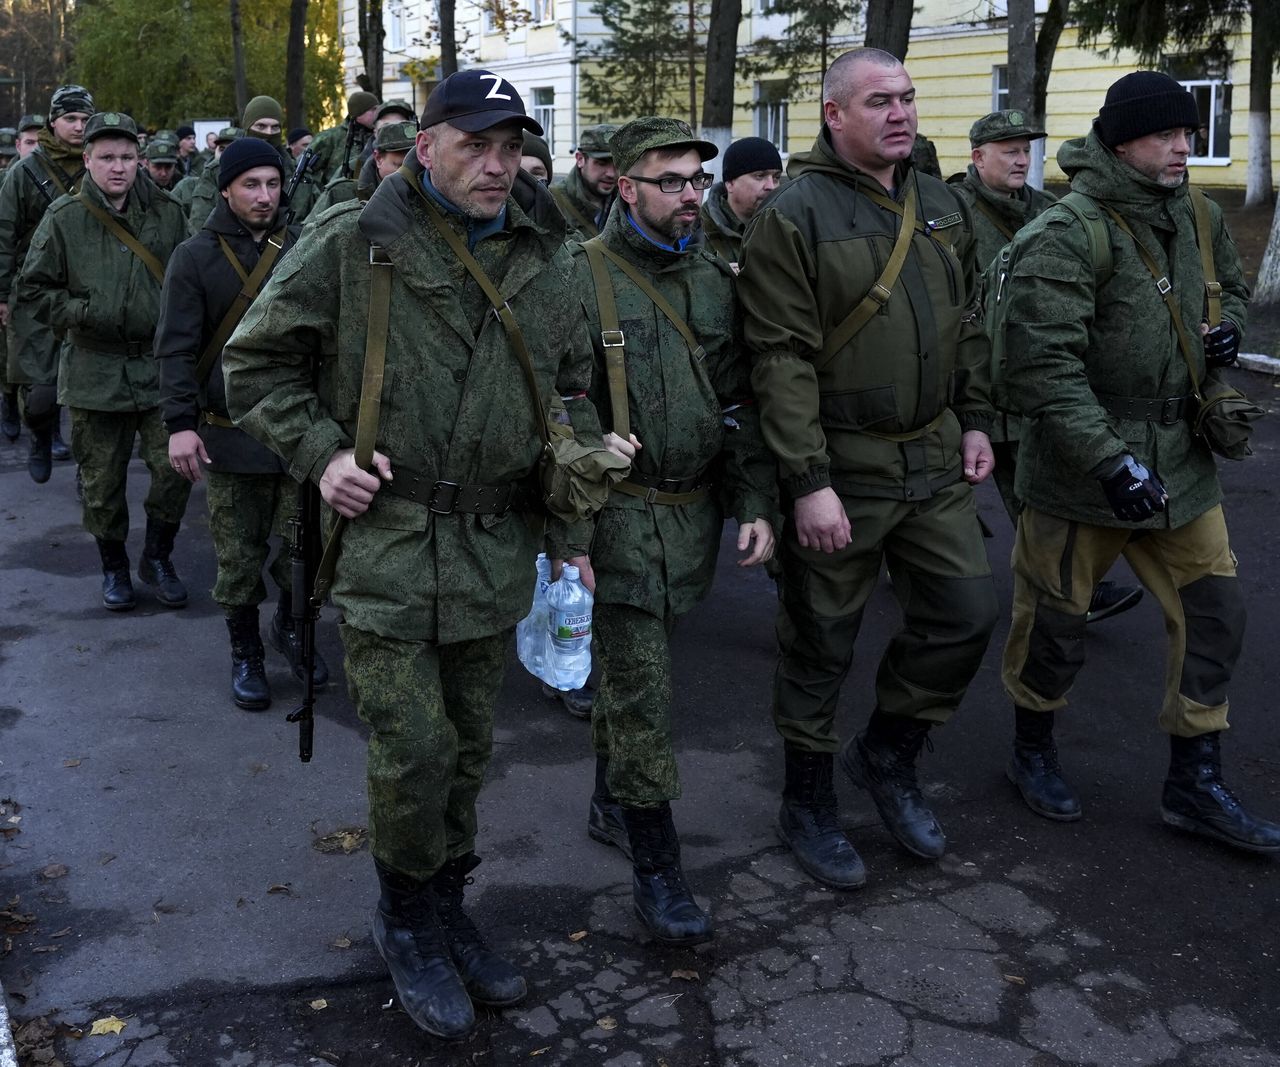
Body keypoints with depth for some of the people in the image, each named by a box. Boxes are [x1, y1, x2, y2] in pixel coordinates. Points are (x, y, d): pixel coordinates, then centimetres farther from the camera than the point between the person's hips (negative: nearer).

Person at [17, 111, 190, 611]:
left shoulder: (166, 212, 3)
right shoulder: (64, 218, -3)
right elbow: (33, 288, 2)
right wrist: (82, 314, -11)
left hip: (159, 364, 1)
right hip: (94, 370, -1)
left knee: (174, 467, -4)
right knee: (103, 480, 8)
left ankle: (157, 556, 19)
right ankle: (114, 566, 27)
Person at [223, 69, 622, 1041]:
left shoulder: (545, 262, 8)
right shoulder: (352, 244, -6)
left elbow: (572, 394, 19)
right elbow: (255, 362, 3)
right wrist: (319, 452, -10)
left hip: (496, 549, 4)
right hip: (383, 539, -4)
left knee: (469, 748, 15)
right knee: (414, 751, -4)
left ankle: (447, 911, 35)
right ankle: (407, 922, 23)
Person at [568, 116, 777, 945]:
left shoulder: (714, 280, 10)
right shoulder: (583, 278, -9)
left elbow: (741, 404, 12)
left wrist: (757, 505, 4)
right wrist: (567, 532, -16)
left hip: (694, 514, 6)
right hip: (619, 513, -5)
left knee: (634, 665, 18)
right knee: (641, 691, -4)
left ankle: (609, 804, 38)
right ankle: (655, 865, 6)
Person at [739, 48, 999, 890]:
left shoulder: (943, 206, 10)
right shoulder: (794, 216, -12)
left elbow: (969, 324, 19)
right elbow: (782, 360, -17)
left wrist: (975, 422, 12)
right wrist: (808, 482, -20)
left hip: (935, 459, 6)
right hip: (842, 467, -6)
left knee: (967, 613, 8)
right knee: (822, 646, 6)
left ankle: (888, 754, 31)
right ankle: (808, 807, 25)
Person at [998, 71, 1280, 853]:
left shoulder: (1198, 217, 6)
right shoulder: (1064, 239, -19)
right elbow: (1042, 369, -26)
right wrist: (1110, 461, -31)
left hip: (1181, 462, 7)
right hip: (1079, 467, -7)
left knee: (1214, 613, 7)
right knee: (1055, 621, 7)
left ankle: (1195, 785, 21)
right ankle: (1033, 753, 32)